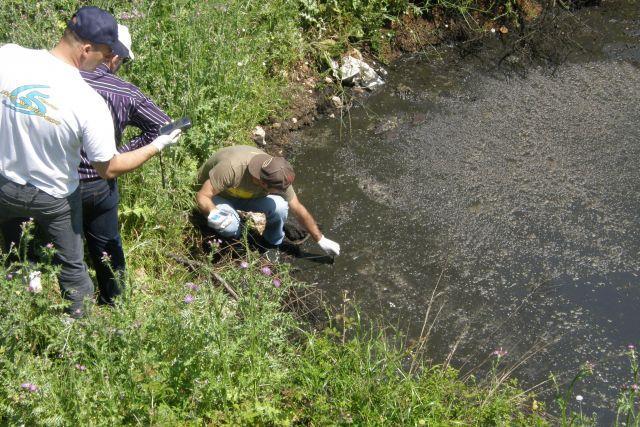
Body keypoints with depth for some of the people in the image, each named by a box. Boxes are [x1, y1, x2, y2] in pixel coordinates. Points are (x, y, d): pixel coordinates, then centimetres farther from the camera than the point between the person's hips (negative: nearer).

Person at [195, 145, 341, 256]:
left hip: (247, 195, 3)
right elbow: (202, 196, -34)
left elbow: (298, 210, -12)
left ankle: (275, 245, 3)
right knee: (229, 225, -36)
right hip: (219, 195, -3)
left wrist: (321, 240, -7)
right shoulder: (231, 167, -43)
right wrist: (213, 215, -55)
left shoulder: (278, 176, -27)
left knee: (280, 206, -26)